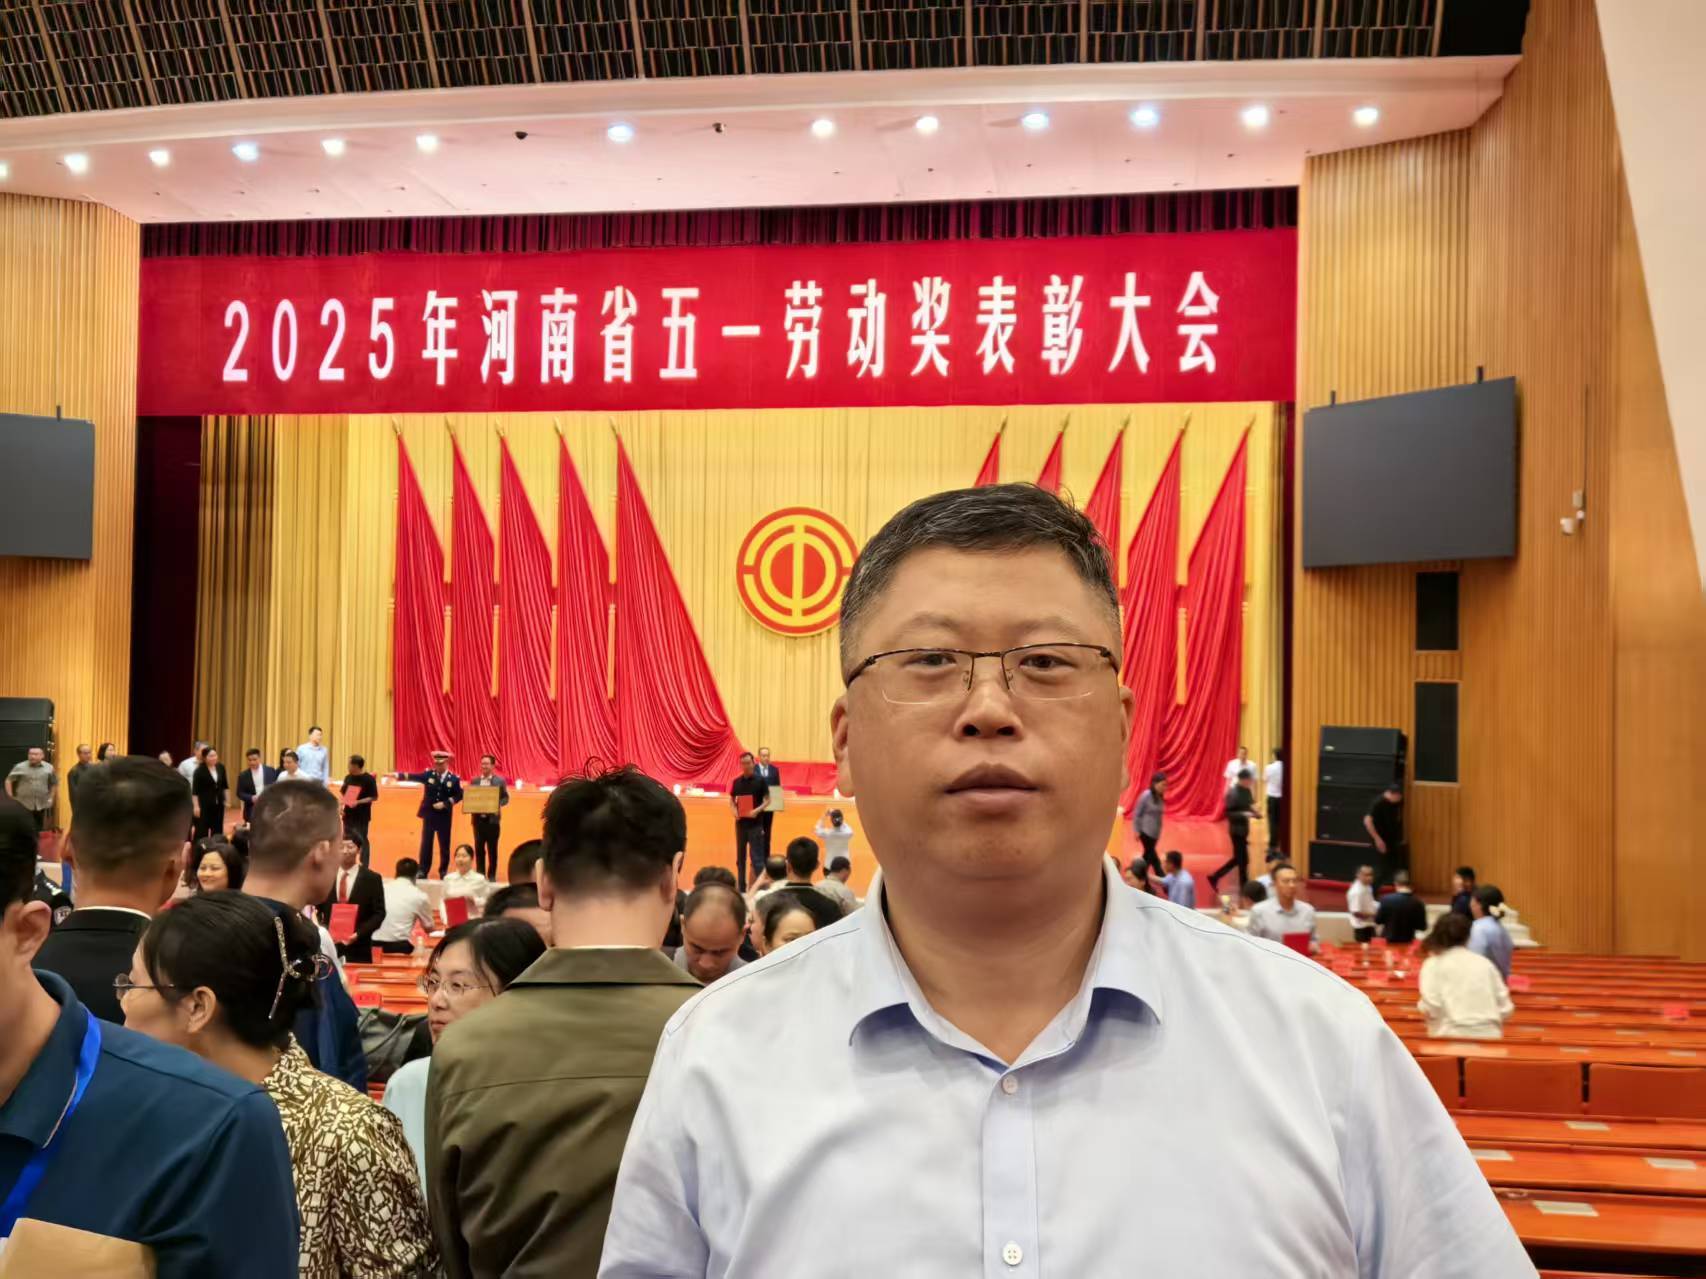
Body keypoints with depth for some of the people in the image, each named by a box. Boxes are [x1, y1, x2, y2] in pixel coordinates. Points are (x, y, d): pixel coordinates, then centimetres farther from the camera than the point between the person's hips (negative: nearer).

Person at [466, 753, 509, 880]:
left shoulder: (500, 781, 0)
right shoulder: (474, 781, 9)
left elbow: (505, 798, 1)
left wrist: (498, 805, -17)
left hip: (492, 819, -3)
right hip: (478, 818, 3)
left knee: (492, 849, 3)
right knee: (479, 848, 6)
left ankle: (492, 875, 10)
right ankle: (480, 874, 13)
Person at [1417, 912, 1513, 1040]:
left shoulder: (1434, 963, 4)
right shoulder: (1484, 963, 14)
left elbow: (1430, 1007, -9)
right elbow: (1505, 1010, 8)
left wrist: (1421, 1005, 11)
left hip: (1453, 1036, -4)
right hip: (1490, 1035, 4)